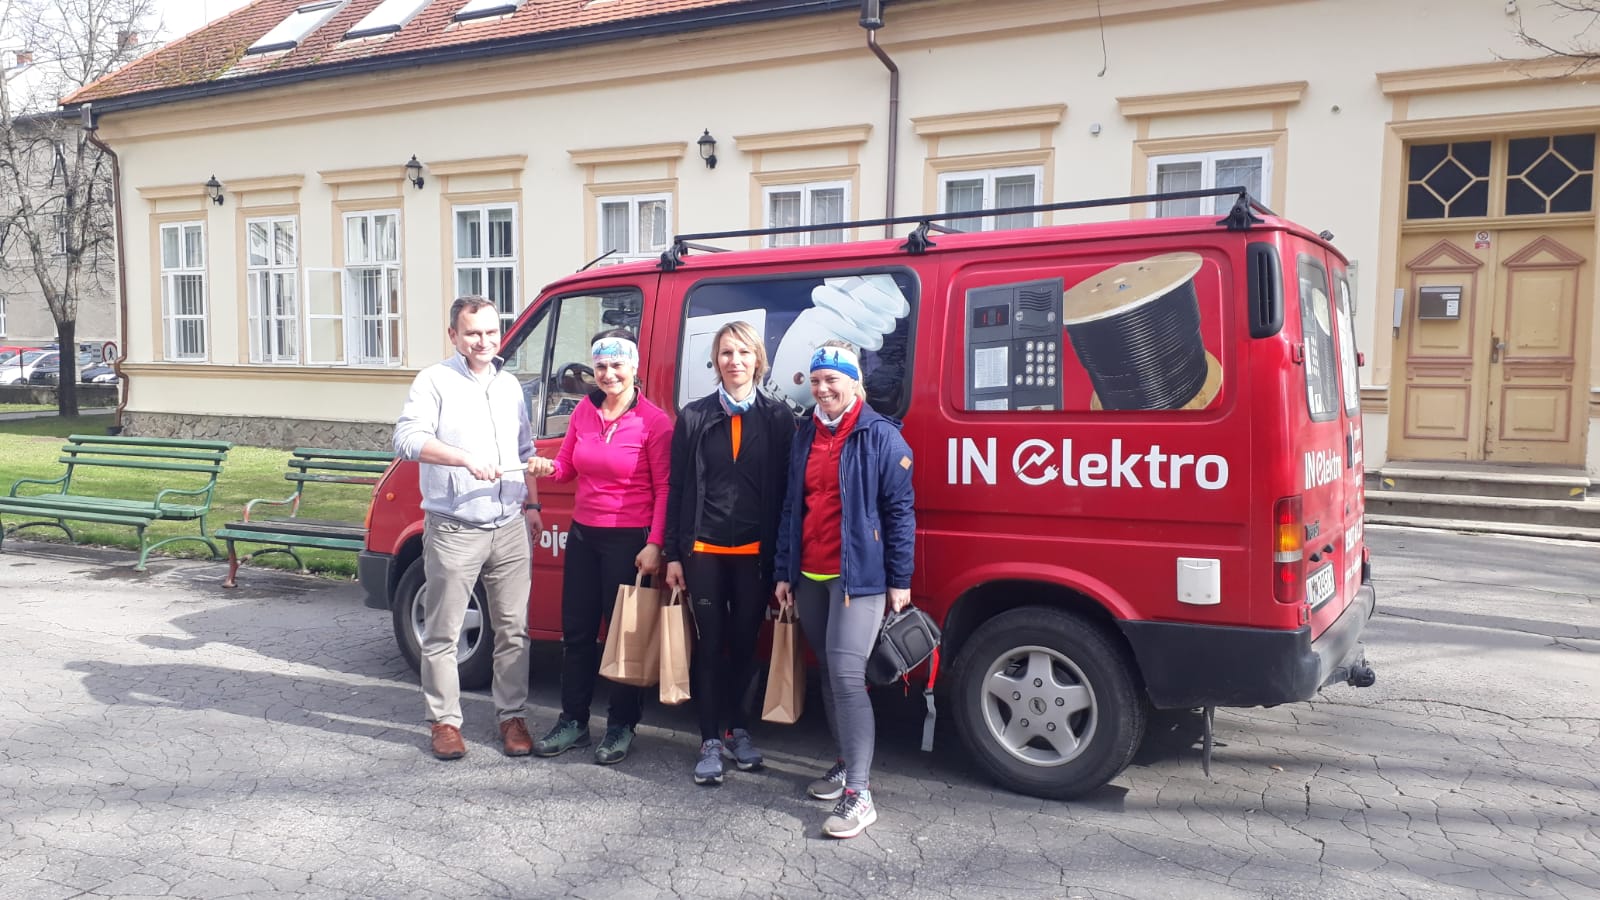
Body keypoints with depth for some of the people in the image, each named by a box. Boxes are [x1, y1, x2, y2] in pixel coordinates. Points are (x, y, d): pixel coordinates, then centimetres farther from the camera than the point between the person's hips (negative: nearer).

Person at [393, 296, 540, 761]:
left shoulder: (509, 385, 15)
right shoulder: (435, 381, -3)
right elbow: (408, 438, -18)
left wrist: (532, 504, 17)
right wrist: (467, 459, -28)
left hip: (510, 528, 5)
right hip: (454, 530, -5)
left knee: (513, 630, 8)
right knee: (442, 632, 3)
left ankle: (512, 716, 19)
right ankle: (445, 721, 15)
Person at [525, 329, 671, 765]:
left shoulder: (654, 422, -12)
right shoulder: (584, 411, 4)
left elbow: (664, 489, -11)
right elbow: (568, 465, 15)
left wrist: (654, 544, -16)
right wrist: (549, 467, -8)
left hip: (630, 540, -6)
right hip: (583, 534, 6)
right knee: (576, 631, 12)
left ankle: (620, 726, 20)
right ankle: (573, 721, 26)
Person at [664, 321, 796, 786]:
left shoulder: (778, 418, 1)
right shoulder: (694, 417, 3)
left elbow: (785, 489, 0)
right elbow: (678, 488, 4)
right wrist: (673, 554, 1)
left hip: (755, 552, 0)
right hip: (705, 550, 0)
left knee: (744, 643, 11)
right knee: (710, 644, 5)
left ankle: (738, 728, 30)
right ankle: (711, 741, 15)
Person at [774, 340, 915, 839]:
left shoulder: (881, 436, -7)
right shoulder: (805, 436, 12)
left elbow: (900, 511, -8)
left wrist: (900, 581, -9)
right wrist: (785, 572, 14)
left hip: (859, 575, -7)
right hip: (811, 577, 7)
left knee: (847, 674, -14)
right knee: (828, 674, 14)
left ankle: (859, 794, -9)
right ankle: (848, 763, 29)